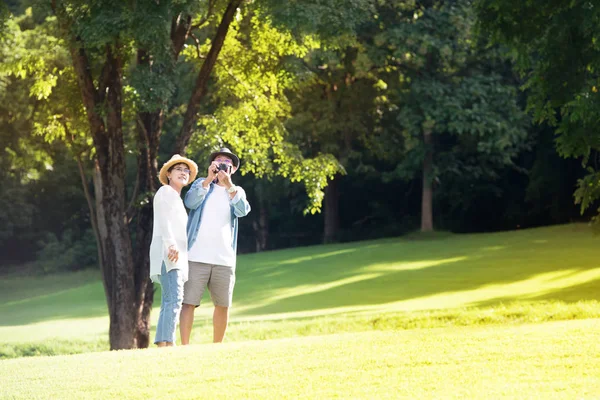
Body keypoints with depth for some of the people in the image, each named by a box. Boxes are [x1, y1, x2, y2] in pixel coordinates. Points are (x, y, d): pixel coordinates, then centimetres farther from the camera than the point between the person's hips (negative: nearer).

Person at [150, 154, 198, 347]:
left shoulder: (178, 199, 29)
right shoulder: (166, 192, 2)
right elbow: (163, 220, -12)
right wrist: (171, 244, -24)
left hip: (177, 257, 10)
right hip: (167, 253, -10)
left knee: (168, 302, 3)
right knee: (174, 298, -21)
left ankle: (161, 344, 0)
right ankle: (168, 342, -31)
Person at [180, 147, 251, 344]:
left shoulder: (237, 192, 16)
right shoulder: (202, 184, 12)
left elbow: (243, 210, -7)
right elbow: (190, 202, -9)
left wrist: (229, 185, -19)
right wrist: (209, 179, -18)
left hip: (224, 259, 3)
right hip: (197, 257, -3)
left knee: (223, 305, 6)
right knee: (189, 302, -8)